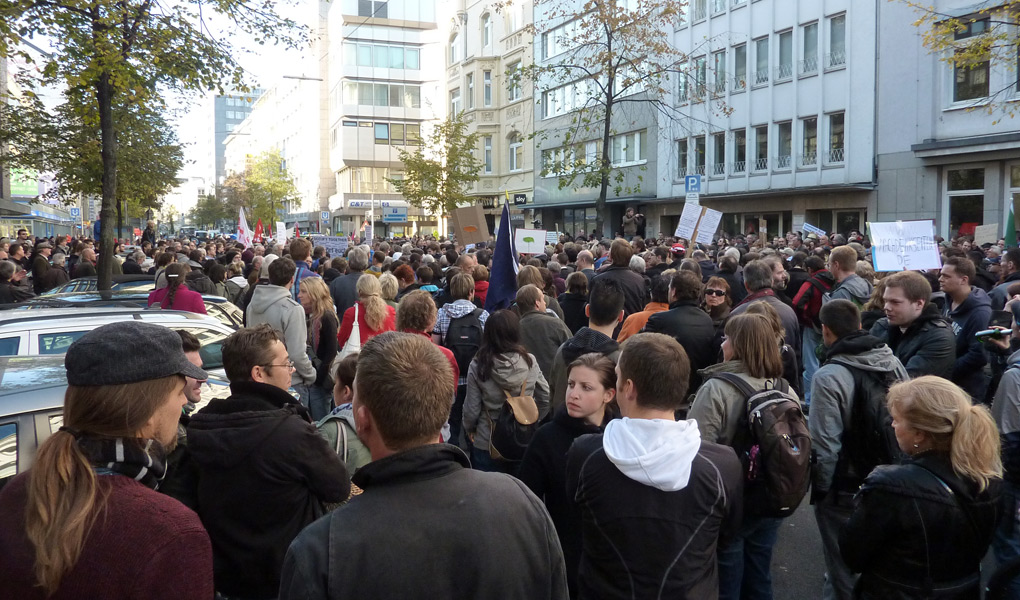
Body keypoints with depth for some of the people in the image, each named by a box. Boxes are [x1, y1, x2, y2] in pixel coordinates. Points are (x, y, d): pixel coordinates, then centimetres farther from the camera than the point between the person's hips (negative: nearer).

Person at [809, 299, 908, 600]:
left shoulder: (829, 375, -22)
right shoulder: (894, 363, -2)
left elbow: (825, 443, -21)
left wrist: (819, 488, -8)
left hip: (845, 488, -6)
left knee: (843, 569, 11)